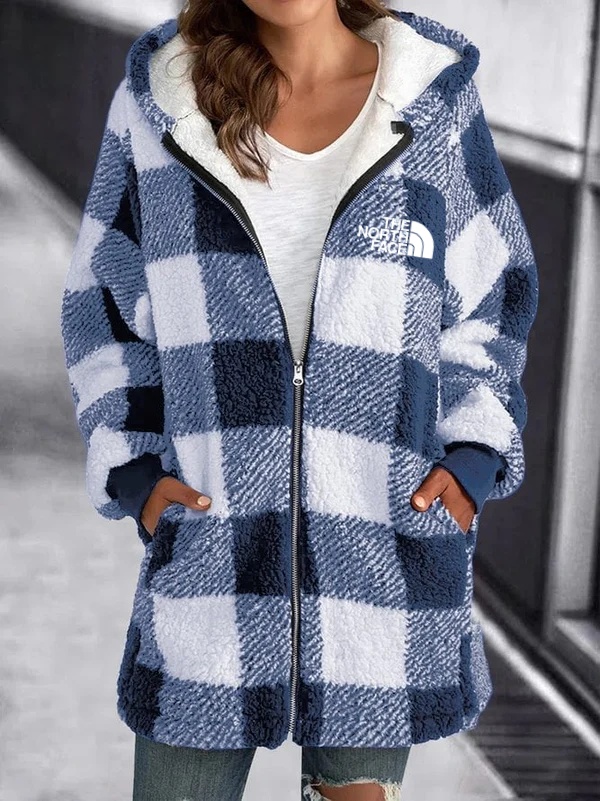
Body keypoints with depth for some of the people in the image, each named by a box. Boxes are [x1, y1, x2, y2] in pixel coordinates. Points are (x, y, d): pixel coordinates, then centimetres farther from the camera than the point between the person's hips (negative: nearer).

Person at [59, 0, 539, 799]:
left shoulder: (432, 99, -1)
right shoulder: (161, 96, -1)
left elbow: (490, 296, 9)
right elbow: (103, 297, 8)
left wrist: (473, 451, -3)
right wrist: (130, 461, -2)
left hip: (384, 538, 0)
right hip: (211, 542, 0)